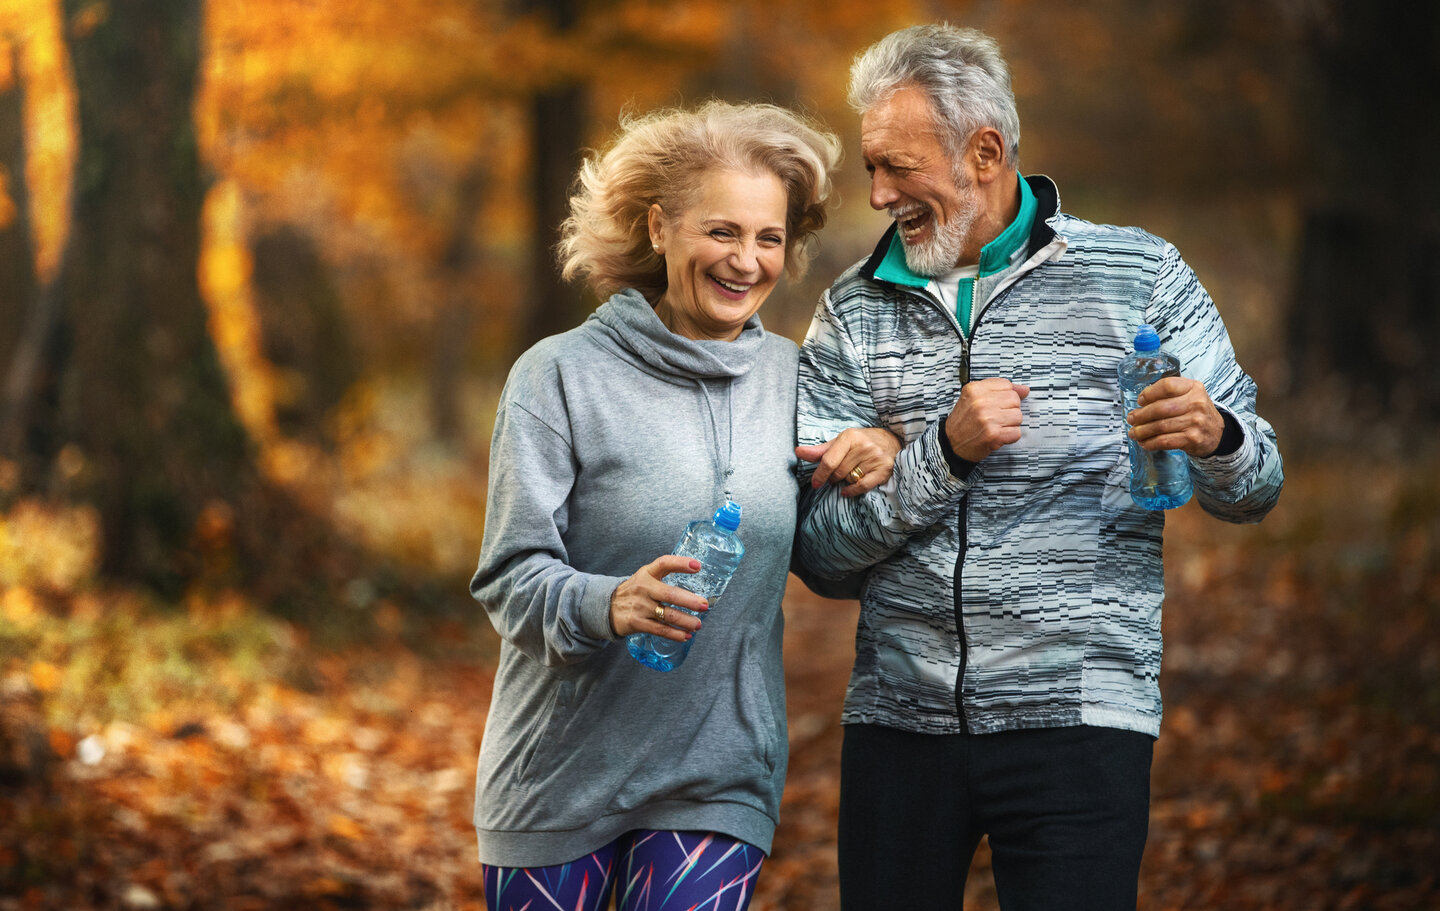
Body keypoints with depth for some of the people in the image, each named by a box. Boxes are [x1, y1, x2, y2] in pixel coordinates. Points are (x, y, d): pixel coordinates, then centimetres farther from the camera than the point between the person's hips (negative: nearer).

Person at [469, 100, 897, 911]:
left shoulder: (792, 378, 6)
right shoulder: (563, 374, -7)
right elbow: (512, 578, -10)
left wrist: (876, 468, -5)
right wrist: (607, 604, -30)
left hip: (719, 778, 2)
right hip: (562, 777, -2)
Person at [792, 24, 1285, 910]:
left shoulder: (1140, 276, 4)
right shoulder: (853, 312, 7)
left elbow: (1255, 488, 3)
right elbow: (822, 552, -1)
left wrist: (1216, 437, -19)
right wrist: (945, 451, -14)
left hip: (1079, 717, -2)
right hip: (899, 719, 2)